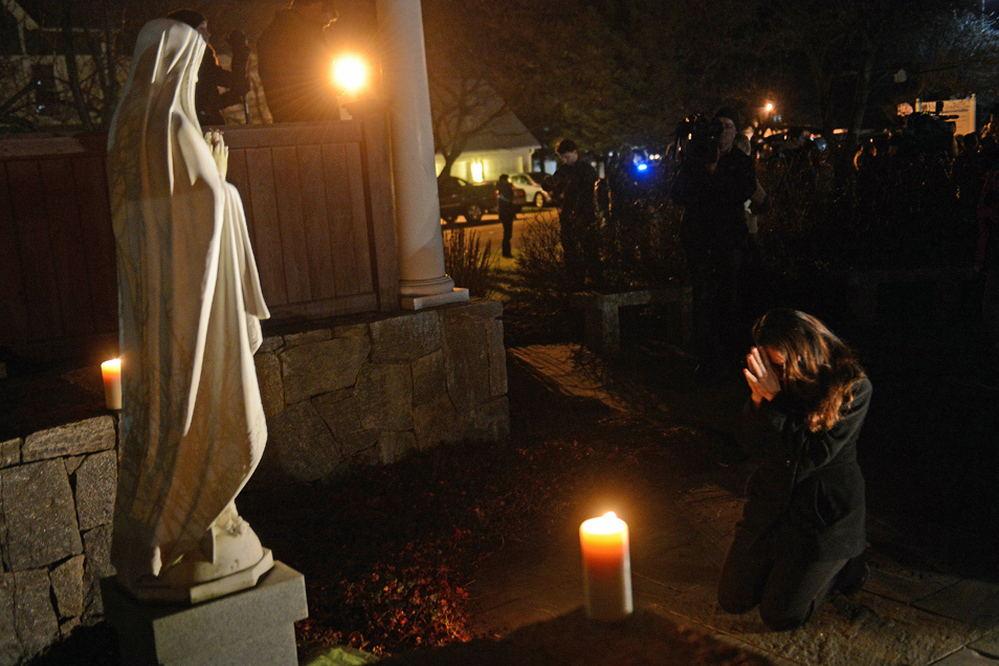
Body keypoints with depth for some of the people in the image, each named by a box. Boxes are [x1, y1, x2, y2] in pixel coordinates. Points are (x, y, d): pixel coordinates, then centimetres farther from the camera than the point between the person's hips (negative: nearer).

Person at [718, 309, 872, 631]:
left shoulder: (853, 387, -19)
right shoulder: (775, 380, -8)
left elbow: (812, 454, -25)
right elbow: (751, 446, -4)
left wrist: (774, 399, -28)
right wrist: (758, 399, -22)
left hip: (824, 515, -5)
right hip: (771, 503, 5)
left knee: (779, 616, 0)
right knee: (733, 601, 9)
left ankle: (842, 566, 23)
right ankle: (785, 565, 34)